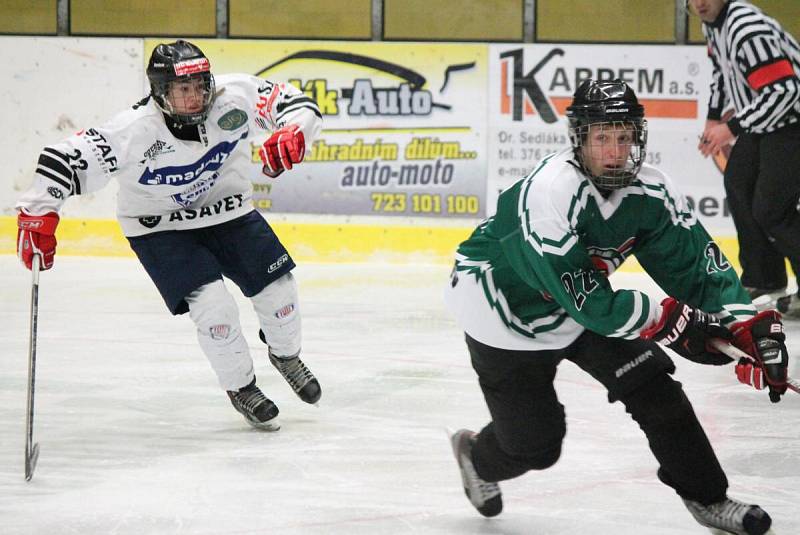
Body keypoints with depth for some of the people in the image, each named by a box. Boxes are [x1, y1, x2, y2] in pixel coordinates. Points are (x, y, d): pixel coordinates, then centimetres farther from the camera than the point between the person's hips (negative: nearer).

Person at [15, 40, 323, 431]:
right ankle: (241, 388, 8)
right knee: (213, 306, -19)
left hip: (227, 212, 4)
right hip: (160, 229, -4)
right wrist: (37, 215, -33)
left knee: (278, 292, 2)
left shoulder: (236, 97, -23)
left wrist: (292, 134, -33)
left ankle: (285, 354, 37)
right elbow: (63, 161, -29)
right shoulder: (133, 132, -32)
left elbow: (298, 105, -13)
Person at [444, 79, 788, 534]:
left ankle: (708, 498, 10)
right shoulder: (550, 192, -35)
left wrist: (754, 327, -23)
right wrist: (672, 322, -28)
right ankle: (476, 456, 33)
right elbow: (587, 300, -33)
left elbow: (698, 262, -10)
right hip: (502, 303, -6)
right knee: (535, 445, -3)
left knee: (653, 385, -4)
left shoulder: (651, 190, -13)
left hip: (579, 296, 7)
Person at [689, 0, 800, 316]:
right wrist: (714, 118, 16)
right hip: (762, 119, 11)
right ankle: (763, 279, 31)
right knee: (738, 185, 20)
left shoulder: (748, 30, -29)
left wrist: (732, 128, -28)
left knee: (771, 209, -14)